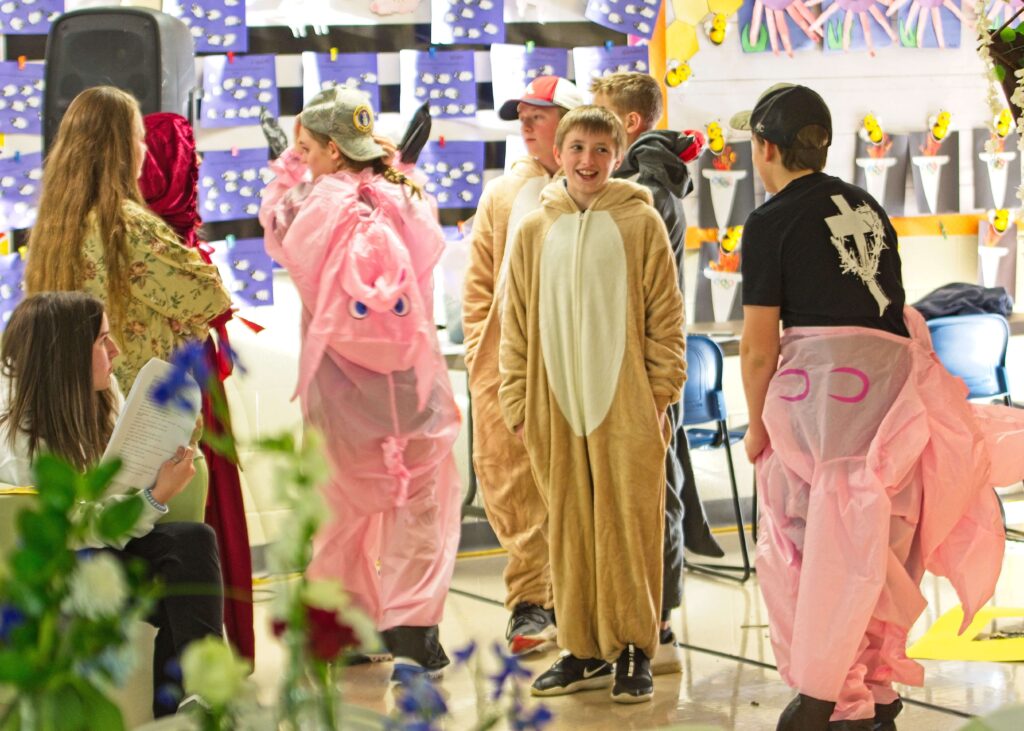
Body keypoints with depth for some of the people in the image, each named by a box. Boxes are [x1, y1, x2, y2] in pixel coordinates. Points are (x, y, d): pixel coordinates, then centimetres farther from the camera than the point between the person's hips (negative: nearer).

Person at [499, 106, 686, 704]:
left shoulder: (640, 223, 0)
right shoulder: (535, 231, 9)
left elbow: (666, 314, 0)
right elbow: (517, 323, 12)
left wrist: (661, 392, -5)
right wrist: (517, 401, 7)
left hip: (626, 407, -3)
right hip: (557, 408, 3)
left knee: (628, 526, 0)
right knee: (569, 530, 7)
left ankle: (633, 649, 9)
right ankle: (584, 650, 16)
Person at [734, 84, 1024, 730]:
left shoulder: (771, 222, -2)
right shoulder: (870, 210, 17)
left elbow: (759, 345, -5)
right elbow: (892, 308, 17)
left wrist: (757, 425, 8)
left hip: (819, 383, -6)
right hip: (892, 377, 6)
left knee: (807, 544, 3)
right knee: (874, 543, 13)